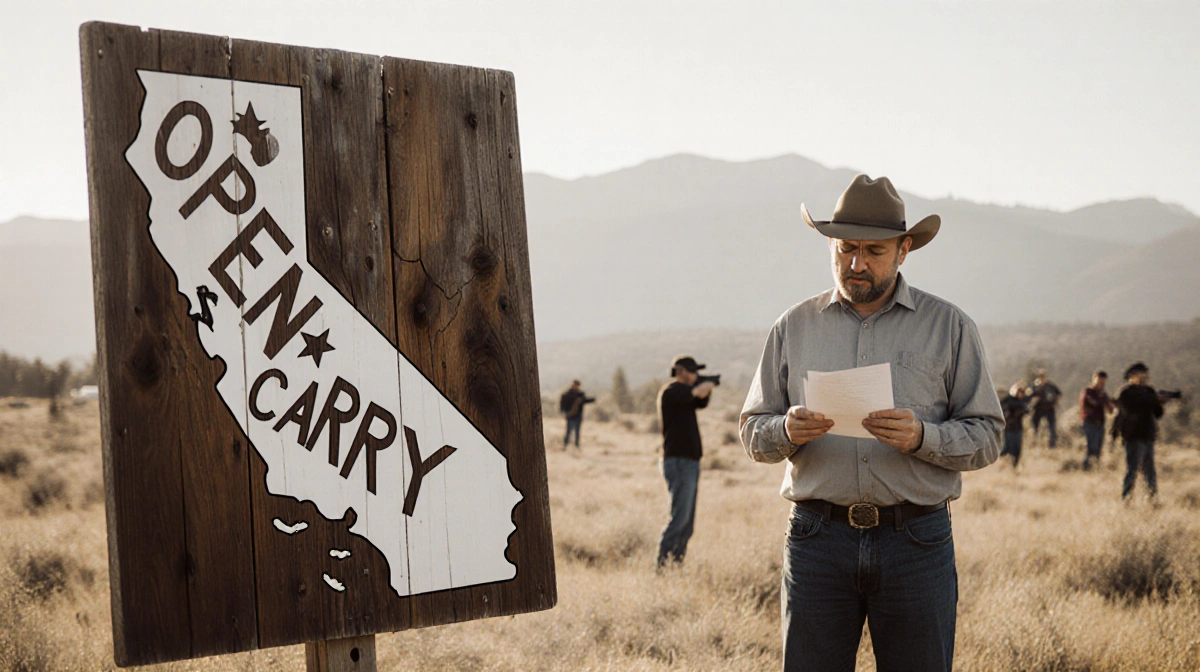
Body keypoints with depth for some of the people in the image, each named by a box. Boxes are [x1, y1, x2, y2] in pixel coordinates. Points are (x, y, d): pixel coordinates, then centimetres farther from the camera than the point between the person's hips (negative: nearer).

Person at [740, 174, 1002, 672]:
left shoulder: (949, 327, 6)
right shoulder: (794, 327, 11)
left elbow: (986, 436, 3)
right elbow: (753, 434, 11)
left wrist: (922, 437, -16)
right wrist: (788, 431, -12)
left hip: (916, 540, -1)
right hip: (818, 540, 1)